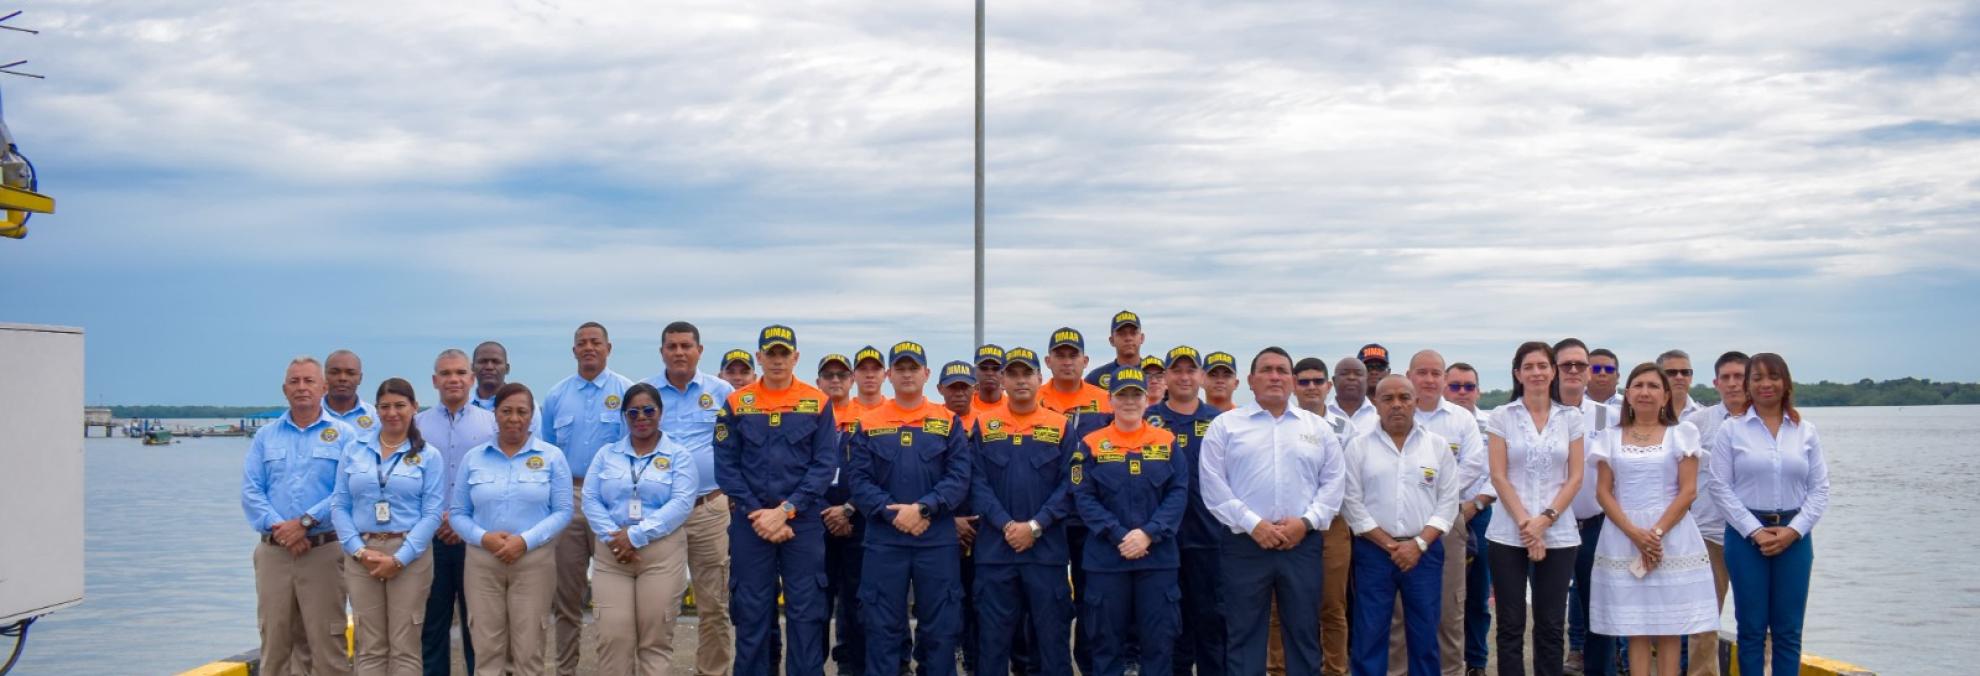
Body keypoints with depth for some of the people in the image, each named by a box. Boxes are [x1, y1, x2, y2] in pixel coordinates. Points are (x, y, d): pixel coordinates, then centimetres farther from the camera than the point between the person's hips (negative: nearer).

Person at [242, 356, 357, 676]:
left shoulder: (343, 434, 3)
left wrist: (306, 522, -15)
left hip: (324, 551, -3)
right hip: (273, 552, 3)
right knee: (274, 644, 7)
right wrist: (277, 527, -11)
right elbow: (250, 491, 4)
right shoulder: (265, 436, 12)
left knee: (326, 644, -4)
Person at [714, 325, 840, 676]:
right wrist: (756, 513, -9)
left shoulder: (818, 403, 2)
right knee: (751, 611, 5)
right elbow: (726, 465, 1)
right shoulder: (736, 404, 4)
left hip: (803, 522, -1)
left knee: (806, 611, 2)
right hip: (750, 523, 1)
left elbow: (825, 464, -3)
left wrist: (785, 510, -12)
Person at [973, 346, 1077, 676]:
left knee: (1052, 632, 4)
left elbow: (1069, 486, -1)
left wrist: (1034, 526, -12)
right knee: (993, 635, 5)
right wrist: (1005, 525, -14)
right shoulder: (984, 425, 5)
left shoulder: (1060, 426, 4)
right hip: (995, 547, 0)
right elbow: (977, 483, -1)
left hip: (1047, 547, 0)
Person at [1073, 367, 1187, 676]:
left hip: (1159, 556, 1)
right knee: (1107, 640, 6)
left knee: (1159, 639, 4)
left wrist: (1149, 533, -14)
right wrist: (1118, 537, -15)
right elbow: (1083, 497, -4)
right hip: (1106, 558, -1)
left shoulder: (1167, 442, 5)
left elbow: (1178, 493, -1)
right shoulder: (1091, 444, 1)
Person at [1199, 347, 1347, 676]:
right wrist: (1252, 524, -11)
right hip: (1245, 543, -2)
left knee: (1304, 632, 7)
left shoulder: (1318, 427, 12)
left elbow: (1333, 482, 7)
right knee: (1244, 634, 3)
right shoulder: (1225, 425, 4)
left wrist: (1306, 521, -8)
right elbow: (1214, 485, -3)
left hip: (1302, 544, 2)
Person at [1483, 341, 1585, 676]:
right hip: (1508, 534, -1)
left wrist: (1545, 519, -10)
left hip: (1558, 534, 1)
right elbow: (1498, 477, -2)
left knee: (1550, 626, 5)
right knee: (1511, 625, 2)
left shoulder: (1571, 417, 6)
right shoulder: (1501, 416, 2)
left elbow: (1575, 477, 2)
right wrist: (1524, 523, -12)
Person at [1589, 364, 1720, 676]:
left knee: (1669, 627, 0)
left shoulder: (1682, 434, 5)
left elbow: (1688, 491, -2)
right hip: (1623, 538, 1)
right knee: (1635, 628, 2)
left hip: (1671, 537, -1)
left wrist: (1657, 532, -13)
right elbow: (1603, 492, 3)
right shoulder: (1610, 437, 9)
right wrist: (1634, 533, -11)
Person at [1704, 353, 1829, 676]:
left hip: (1794, 537, 2)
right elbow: (1720, 487, -4)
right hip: (1746, 535, -2)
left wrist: (1793, 530, -8)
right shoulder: (1731, 430, 0)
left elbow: (1820, 489, 4)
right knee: (1752, 627, 3)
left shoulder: (1806, 431, 7)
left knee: (1788, 630, 5)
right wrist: (1755, 531, -10)